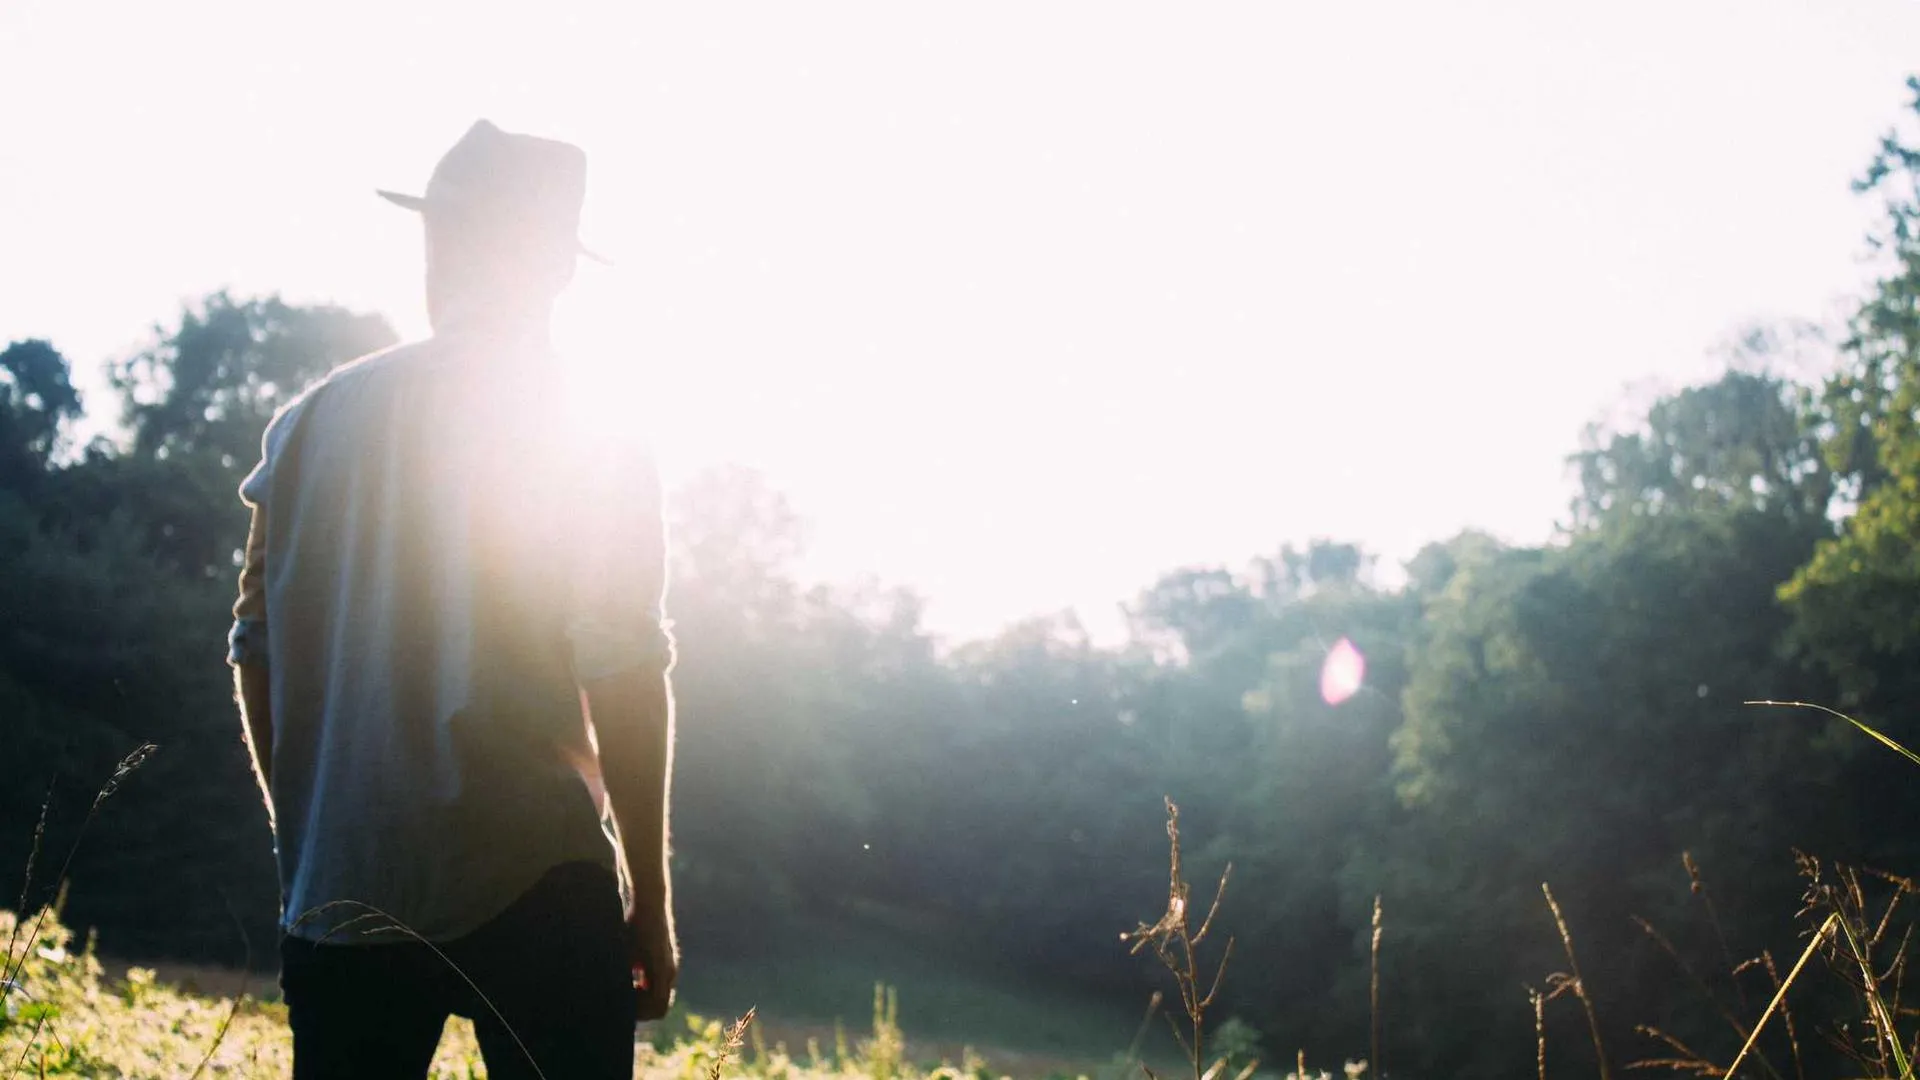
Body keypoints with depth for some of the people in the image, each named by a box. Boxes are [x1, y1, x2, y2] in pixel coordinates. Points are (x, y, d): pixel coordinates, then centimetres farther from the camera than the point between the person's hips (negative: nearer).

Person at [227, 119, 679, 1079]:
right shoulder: (592, 433, -5)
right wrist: (651, 902, -1)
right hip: (535, 891, -4)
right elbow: (625, 676, -9)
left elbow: (258, 651, 9)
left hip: (336, 893, 4)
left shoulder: (312, 421, 5)